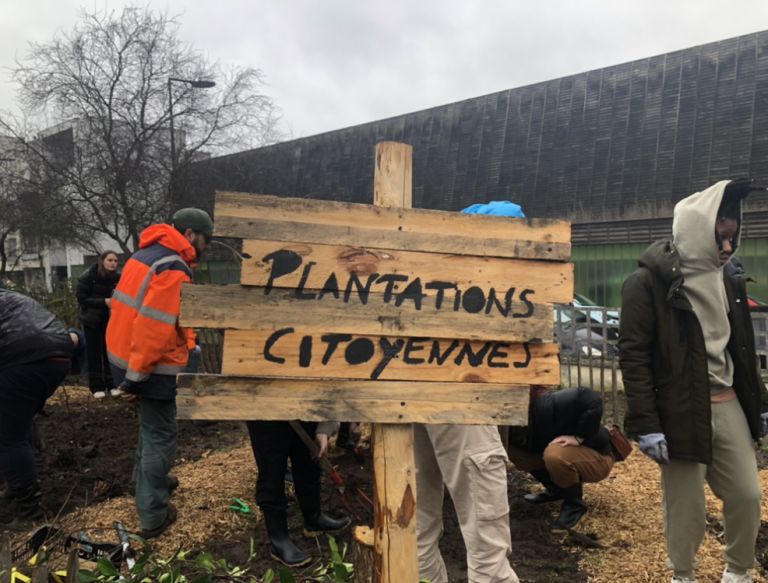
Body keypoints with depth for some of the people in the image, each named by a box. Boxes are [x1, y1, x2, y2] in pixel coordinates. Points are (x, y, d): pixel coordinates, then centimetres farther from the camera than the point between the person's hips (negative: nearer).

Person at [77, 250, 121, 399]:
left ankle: (112, 384, 12)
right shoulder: (88, 276, -14)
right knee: (94, 352, 1)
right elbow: (81, 298, -15)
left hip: (110, 319, 2)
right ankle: (97, 387, 8)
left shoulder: (118, 277, -7)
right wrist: (103, 301, -26)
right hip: (92, 319, -2)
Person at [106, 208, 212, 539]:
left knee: (152, 423, 27)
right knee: (161, 435, 2)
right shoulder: (173, 270, -21)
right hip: (149, 365, -10)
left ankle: (146, 479, 45)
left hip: (123, 354, 10)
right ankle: (153, 516, 11)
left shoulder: (149, 253, 11)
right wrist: (136, 377, -24)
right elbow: (153, 327, -27)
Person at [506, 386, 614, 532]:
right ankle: (557, 489, 11)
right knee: (513, 449, -7)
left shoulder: (545, 404, -31)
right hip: (570, 453, 7)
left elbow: (592, 399, -39)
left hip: (597, 457, -7)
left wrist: (578, 437, -31)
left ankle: (575, 505, -10)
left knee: (554, 454, -37)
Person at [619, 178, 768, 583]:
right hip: (681, 412, -6)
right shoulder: (649, 283, -12)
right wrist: (646, 424, -18)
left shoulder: (729, 282, 11)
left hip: (729, 405, 6)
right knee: (686, 506, 5)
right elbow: (633, 356, -14)